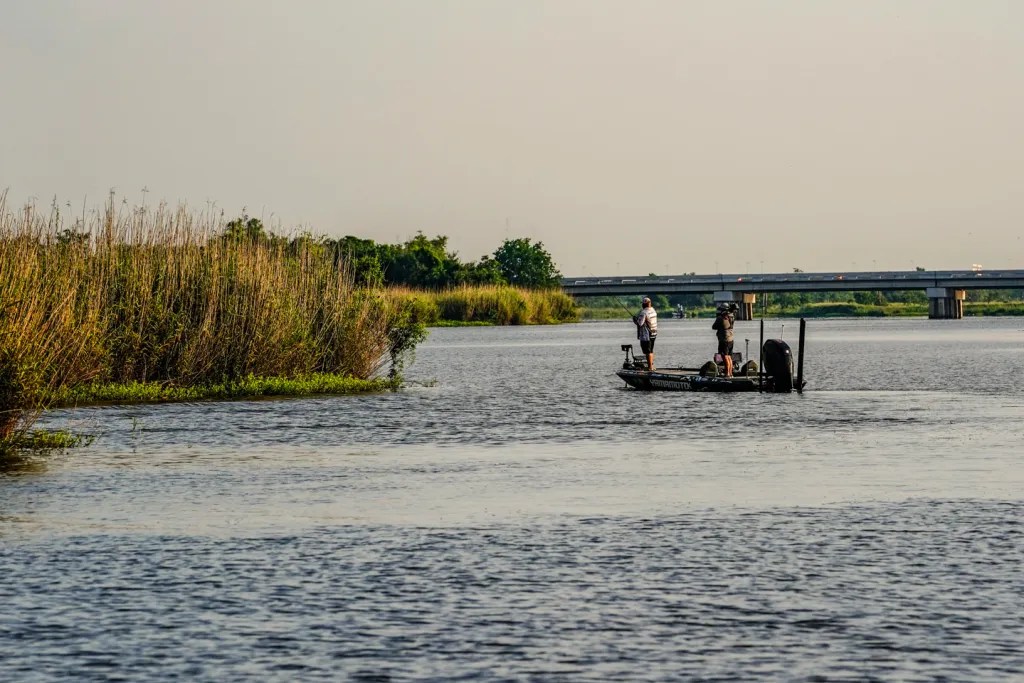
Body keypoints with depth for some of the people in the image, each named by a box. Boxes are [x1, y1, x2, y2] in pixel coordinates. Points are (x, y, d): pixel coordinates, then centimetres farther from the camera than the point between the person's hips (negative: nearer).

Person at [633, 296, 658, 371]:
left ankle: (650, 367, -3)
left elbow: (640, 323, -23)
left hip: (646, 336, -9)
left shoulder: (643, 312, -20)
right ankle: (651, 366, 25)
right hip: (654, 334, 9)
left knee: (648, 352, -3)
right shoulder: (653, 310, 7)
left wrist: (635, 319, -4)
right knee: (651, 351, 19)